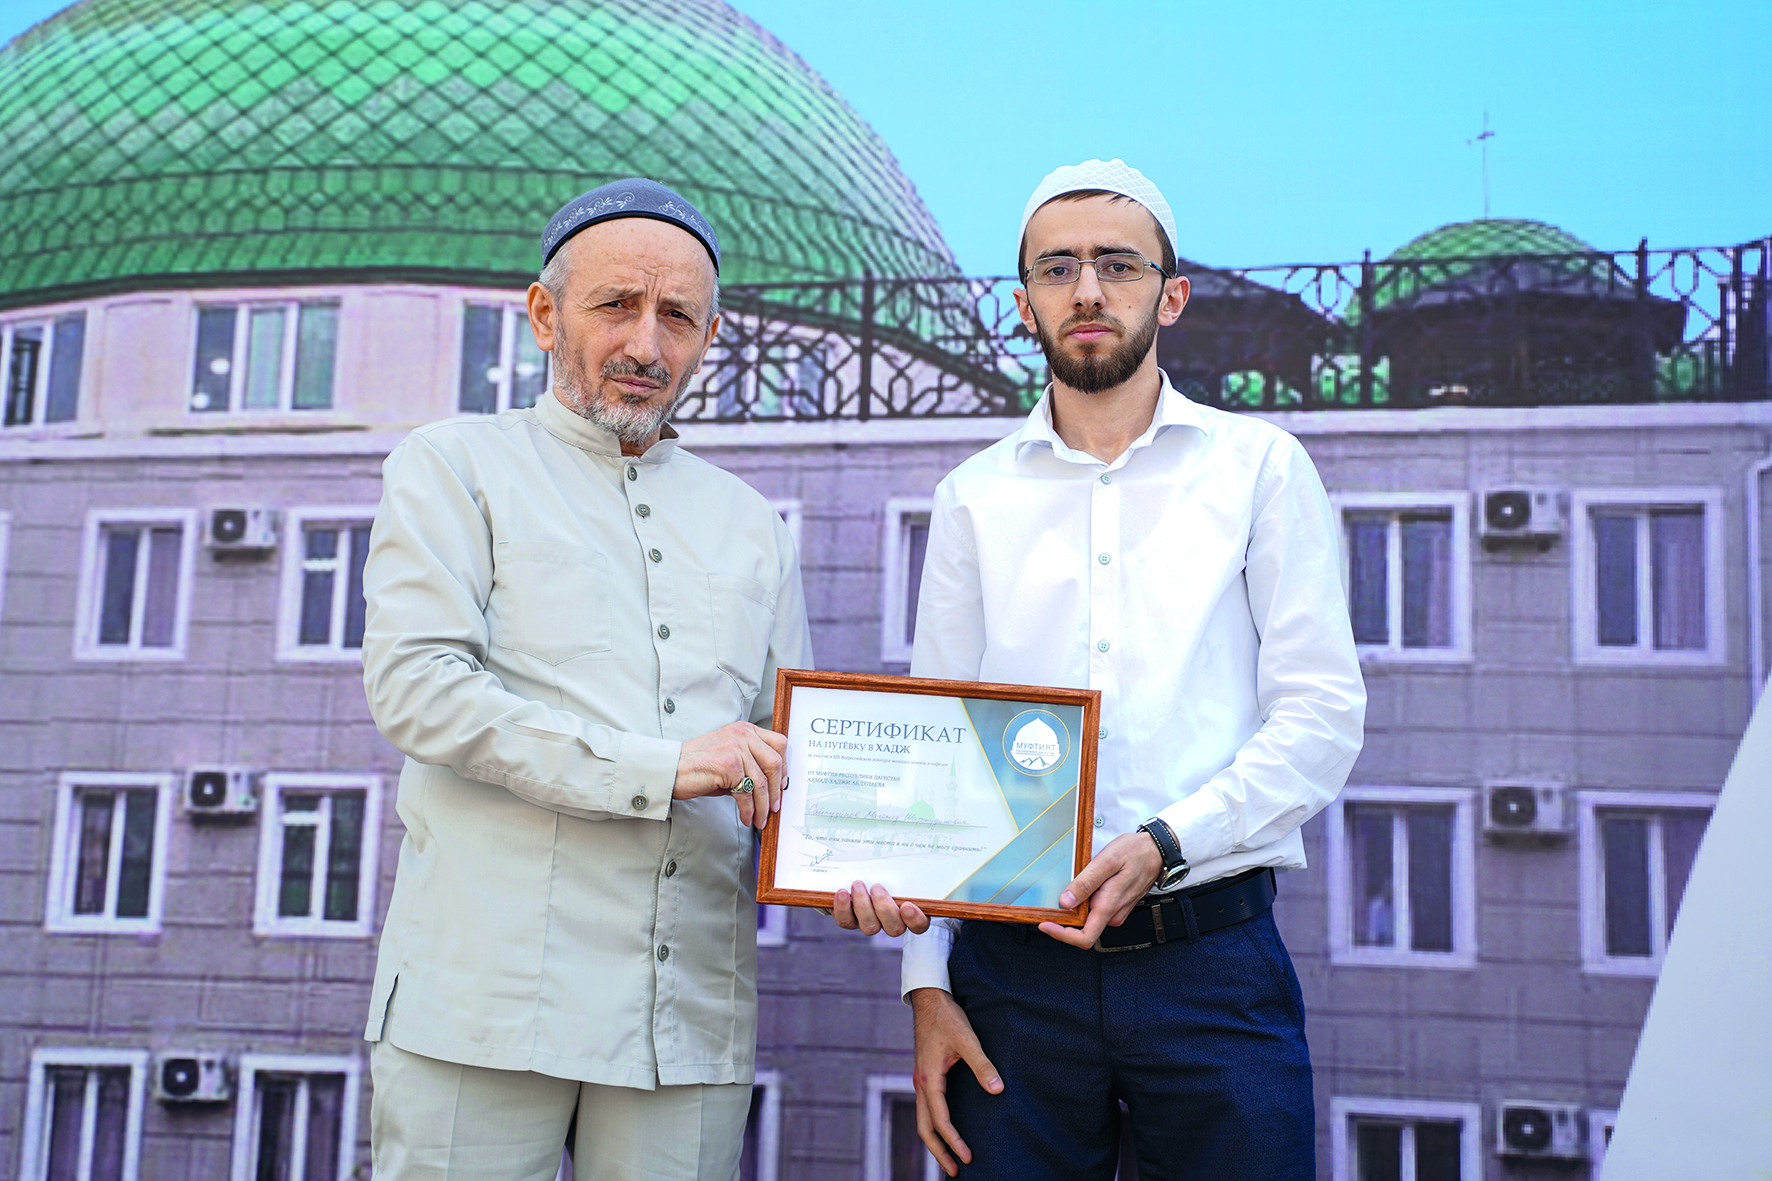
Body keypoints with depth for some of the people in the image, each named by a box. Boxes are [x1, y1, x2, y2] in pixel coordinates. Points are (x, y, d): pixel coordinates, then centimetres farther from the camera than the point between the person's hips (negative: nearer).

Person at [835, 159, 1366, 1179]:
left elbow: (1323, 713, -1)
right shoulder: (975, 497, 10)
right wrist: (927, 983, 1)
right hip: (1013, 964, 1)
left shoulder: (1259, 465, 6)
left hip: (1211, 954, -1)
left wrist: (1164, 844, -15)